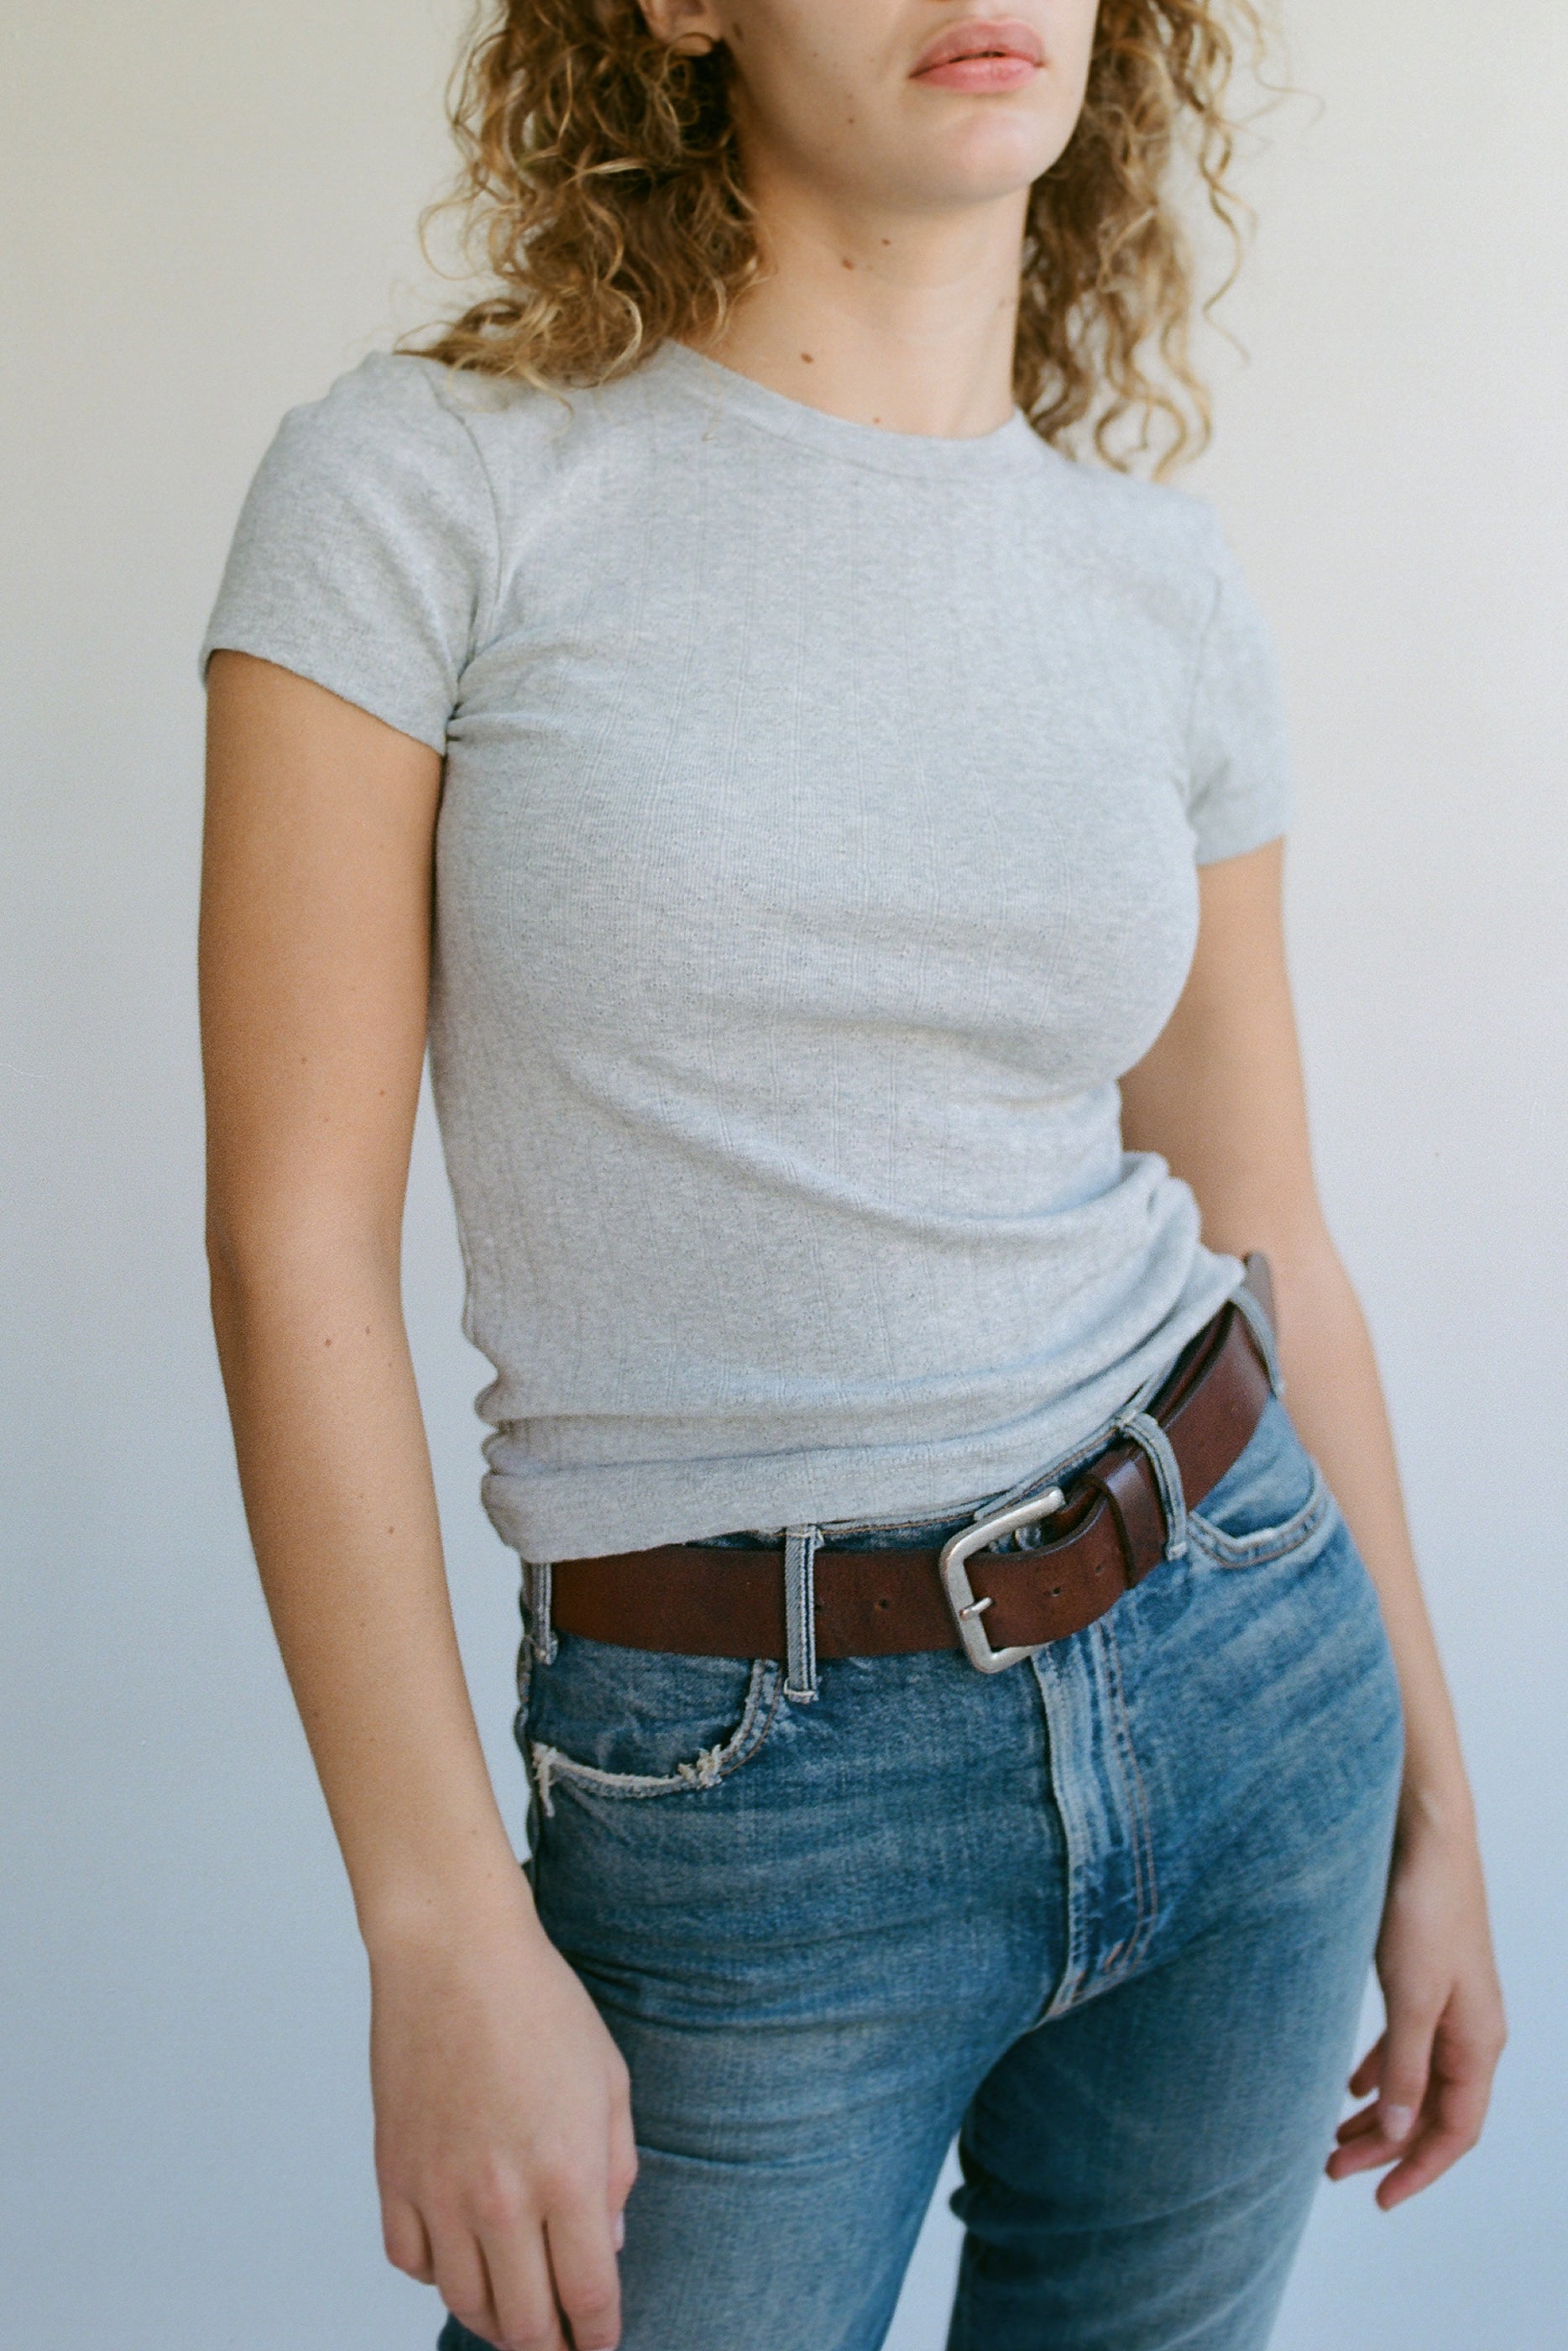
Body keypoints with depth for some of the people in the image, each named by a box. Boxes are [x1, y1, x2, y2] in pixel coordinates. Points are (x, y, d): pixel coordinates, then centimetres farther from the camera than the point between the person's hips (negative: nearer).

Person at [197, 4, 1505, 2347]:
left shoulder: (1166, 583, 3)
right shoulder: (424, 485, -9)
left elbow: (1264, 1233, 10)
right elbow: (295, 1234, -12)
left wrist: (1435, 1804, 15)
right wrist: (448, 1938, -14)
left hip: (1239, 1683, 4)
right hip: (746, 1806, -4)